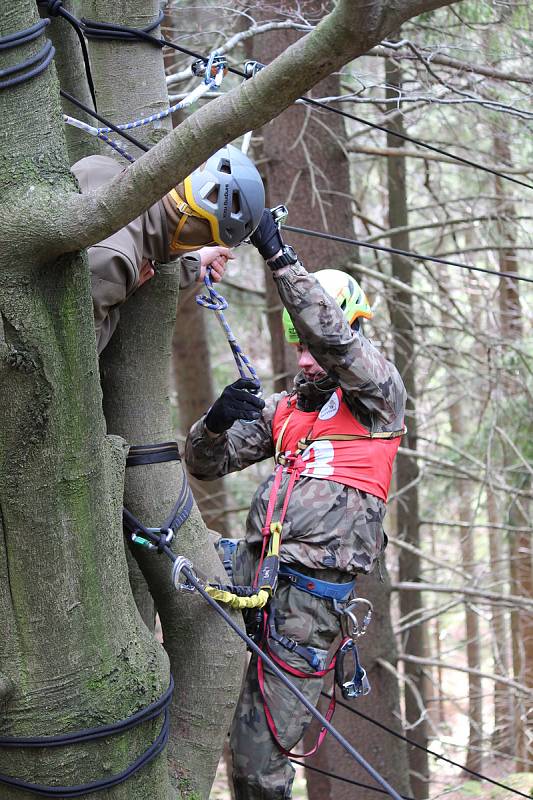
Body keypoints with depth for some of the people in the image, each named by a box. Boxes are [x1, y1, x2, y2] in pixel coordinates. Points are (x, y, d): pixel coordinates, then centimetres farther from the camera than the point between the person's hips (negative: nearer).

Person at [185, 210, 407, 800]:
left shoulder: (378, 396, 2)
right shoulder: (283, 410, 19)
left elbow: (334, 336, -16)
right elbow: (205, 464, 15)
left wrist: (277, 254, -20)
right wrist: (218, 420, -8)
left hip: (310, 592, -6)